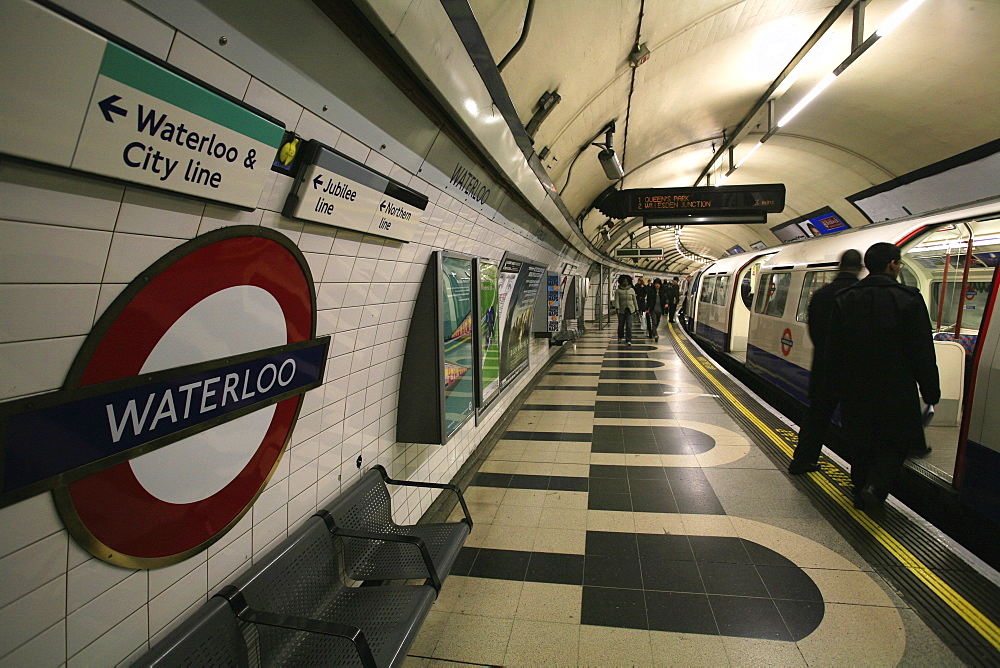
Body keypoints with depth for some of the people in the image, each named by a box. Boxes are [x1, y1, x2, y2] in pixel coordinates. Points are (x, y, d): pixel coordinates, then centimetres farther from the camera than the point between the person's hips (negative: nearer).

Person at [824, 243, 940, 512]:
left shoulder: (844, 299, 1)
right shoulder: (909, 299, -9)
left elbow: (833, 348, 4)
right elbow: (923, 353, -6)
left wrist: (833, 384, 12)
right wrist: (931, 391, 1)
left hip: (855, 389, 3)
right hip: (896, 389, -3)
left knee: (861, 443, 16)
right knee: (895, 444, 10)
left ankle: (861, 490, 25)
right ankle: (875, 488, -7)